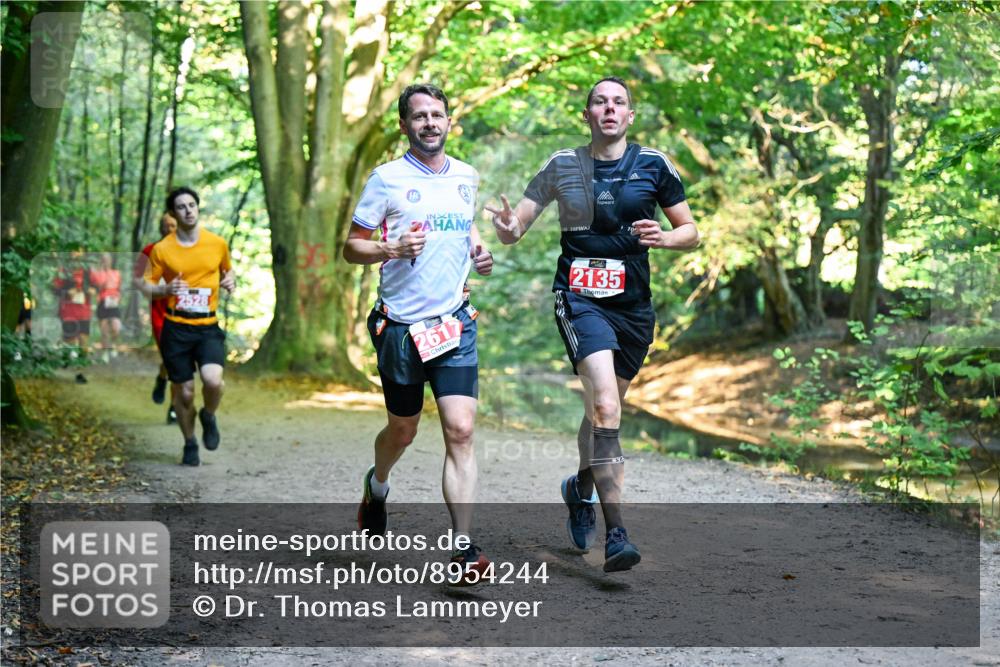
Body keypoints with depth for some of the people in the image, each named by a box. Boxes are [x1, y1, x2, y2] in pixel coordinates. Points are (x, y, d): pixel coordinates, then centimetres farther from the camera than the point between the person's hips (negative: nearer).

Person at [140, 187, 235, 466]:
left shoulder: (218, 243, 4)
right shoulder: (162, 249, -1)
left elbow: (228, 270, 22)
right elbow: (146, 286, 5)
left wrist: (230, 281, -1)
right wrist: (166, 289, -16)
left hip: (208, 327, 0)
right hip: (176, 328, 0)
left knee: (213, 380, -22)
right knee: (184, 392, 3)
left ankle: (209, 416, 12)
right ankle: (190, 443, 27)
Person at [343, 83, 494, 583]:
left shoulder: (466, 176, 9)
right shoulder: (387, 179, -5)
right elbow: (351, 247, -2)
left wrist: (477, 250, 7)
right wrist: (393, 249, -21)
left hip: (455, 323, 3)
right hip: (401, 326, -2)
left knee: (460, 431, -10)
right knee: (402, 431, 13)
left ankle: (464, 548, -8)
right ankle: (377, 485, 48)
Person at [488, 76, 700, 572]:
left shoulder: (654, 165, 3)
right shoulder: (562, 165, 3)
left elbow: (690, 230, 8)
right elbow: (516, 228, 3)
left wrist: (664, 238, -14)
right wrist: (507, 226, -20)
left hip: (633, 304, 3)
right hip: (580, 298, -3)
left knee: (604, 407, 16)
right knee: (605, 406, -22)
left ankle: (581, 488, 45)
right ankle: (616, 533, -21)